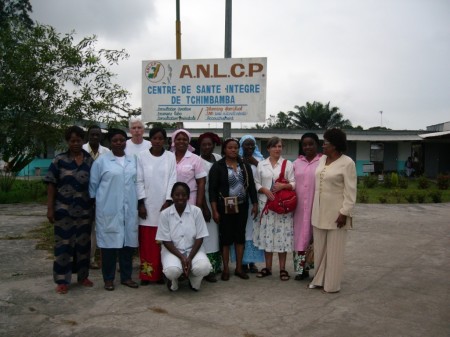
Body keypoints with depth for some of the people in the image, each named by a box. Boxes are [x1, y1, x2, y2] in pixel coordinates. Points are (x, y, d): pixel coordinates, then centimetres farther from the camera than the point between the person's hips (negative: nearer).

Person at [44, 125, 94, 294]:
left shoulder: (90, 160, 4)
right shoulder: (59, 160, -2)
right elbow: (51, 185, -2)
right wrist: (50, 208, -7)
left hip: (84, 209, 2)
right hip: (64, 209, -2)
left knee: (83, 243, 11)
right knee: (63, 244, 3)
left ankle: (83, 276, 26)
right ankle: (62, 280, 12)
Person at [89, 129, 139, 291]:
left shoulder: (132, 161, 11)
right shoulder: (101, 161, 0)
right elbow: (93, 184, 3)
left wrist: (139, 204, 12)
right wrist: (92, 205, 1)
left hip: (129, 209, 4)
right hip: (108, 209, -3)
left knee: (128, 241, 7)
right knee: (109, 242, 1)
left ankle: (126, 276, 19)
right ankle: (108, 278, 14)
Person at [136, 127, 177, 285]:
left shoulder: (171, 157, 3)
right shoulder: (142, 156, 2)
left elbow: (172, 180, 0)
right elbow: (139, 181, 0)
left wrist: (168, 201, -8)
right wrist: (141, 203, -6)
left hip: (164, 205, 0)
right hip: (147, 205, 0)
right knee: (146, 241, 3)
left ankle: (161, 273, 11)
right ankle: (146, 274, 11)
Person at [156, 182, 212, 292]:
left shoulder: (196, 211, -7)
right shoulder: (165, 214, -7)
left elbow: (199, 238, -5)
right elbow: (166, 241, -6)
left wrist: (190, 258, -17)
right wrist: (181, 257, -17)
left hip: (193, 249, 1)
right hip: (172, 250, -1)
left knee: (204, 267, -30)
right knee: (172, 270, -33)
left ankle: (193, 280, 9)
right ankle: (173, 281, 8)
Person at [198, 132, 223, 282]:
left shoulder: (218, 158, 5)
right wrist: (205, 208, -13)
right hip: (205, 202, -5)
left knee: (217, 234, 11)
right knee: (208, 236, -2)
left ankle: (216, 265, 22)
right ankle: (208, 270, 4)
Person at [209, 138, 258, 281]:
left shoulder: (245, 166, 7)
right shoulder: (217, 166, -6)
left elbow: (251, 186, 10)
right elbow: (212, 190, -9)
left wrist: (255, 204, 5)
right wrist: (215, 210, -13)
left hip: (242, 207, 4)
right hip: (225, 207, -3)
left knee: (240, 236, 8)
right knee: (226, 237, 3)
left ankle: (239, 268, 19)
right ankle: (226, 269, 13)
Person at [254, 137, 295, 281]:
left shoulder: (288, 164, 4)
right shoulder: (261, 164, 9)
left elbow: (294, 183, 1)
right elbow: (257, 183, 8)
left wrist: (283, 186, -17)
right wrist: (265, 190, -10)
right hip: (266, 203, 2)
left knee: (282, 235, -1)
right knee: (267, 235, 5)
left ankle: (282, 268, 10)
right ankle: (268, 267, 17)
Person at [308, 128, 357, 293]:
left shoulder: (347, 163, -12)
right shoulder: (322, 159, 8)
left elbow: (350, 191, -14)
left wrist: (344, 212, -18)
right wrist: (314, 208, 13)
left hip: (336, 213, -6)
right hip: (319, 211, 7)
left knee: (334, 250, 4)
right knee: (319, 248, 14)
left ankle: (332, 284, 16)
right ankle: (319, 279, 27)